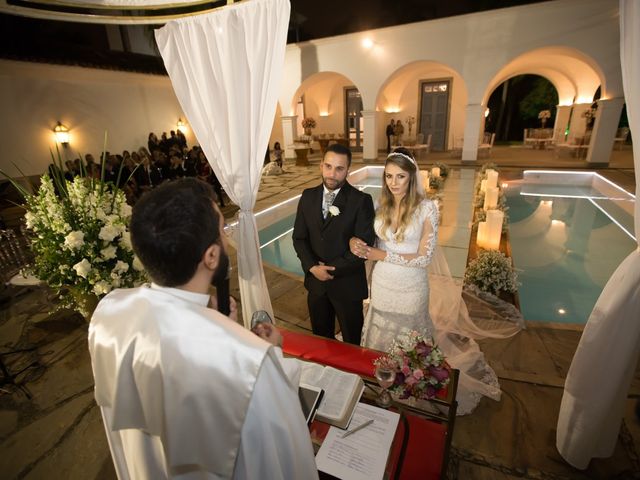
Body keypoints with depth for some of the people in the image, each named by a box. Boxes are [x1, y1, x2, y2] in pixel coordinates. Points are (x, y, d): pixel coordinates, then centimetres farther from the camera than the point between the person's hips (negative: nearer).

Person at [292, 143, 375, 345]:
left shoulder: (361, 201, -13)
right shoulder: (308, 196, -1)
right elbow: (299, 237, 1)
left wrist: (331, 268, -16)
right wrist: (313, 267, -13)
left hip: (347, 285, -3)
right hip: (315, 282, 4)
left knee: (351, 341, 19)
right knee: (320, 338, 24)